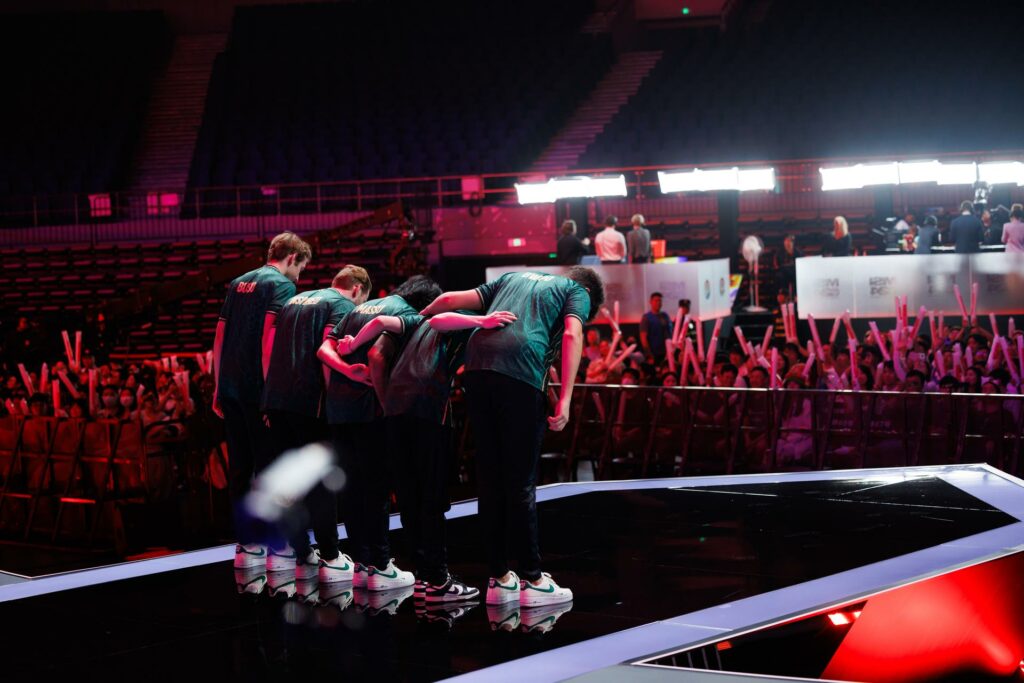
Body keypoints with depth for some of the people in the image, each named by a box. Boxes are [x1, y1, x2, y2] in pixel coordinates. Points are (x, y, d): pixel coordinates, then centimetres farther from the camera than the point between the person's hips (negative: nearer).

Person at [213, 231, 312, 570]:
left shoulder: (238, 284, 18)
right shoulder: (282, 285, -6)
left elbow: (219, 339, 19)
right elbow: (269, 338, -17)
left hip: (231, 389, 7)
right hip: (258, 390, -7)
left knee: (239, 468, 10)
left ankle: (245, 545, 14)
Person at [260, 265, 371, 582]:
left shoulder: (296, 300, 23)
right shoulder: (343, 306, 0)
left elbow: (270, 347, 18)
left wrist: (271, 397, 19)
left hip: (276, 398, 7)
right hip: (309, 400, -7)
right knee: (321, 479, 0)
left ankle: (294, 550, 15)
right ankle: (330, 558, 4)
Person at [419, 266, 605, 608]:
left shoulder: (513, 279, 32)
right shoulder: (577, 292, 19)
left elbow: (450, 300, 23)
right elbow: (572, 335, -1)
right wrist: (564, 400, -8)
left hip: (476, 368, 5)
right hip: (520, 373, -5)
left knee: (490, 480, 10)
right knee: (521, 483, 0)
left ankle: (499, 579, 14)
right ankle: (533, 580, 5)